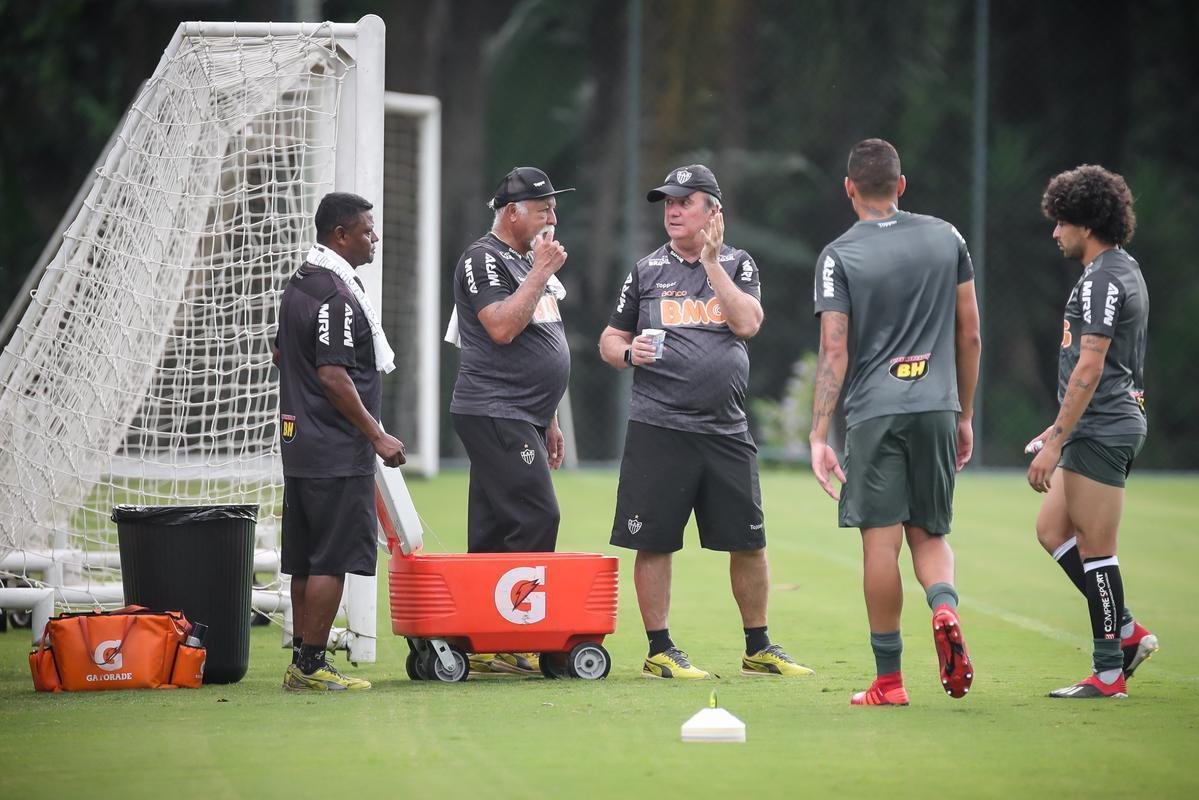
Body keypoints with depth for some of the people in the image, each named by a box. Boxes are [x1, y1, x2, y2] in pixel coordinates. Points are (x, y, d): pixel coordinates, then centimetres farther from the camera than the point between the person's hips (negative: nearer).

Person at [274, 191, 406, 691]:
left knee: (306, 560, 12)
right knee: (333, 559, -7)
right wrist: (377, 436, -17)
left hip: (299, 442, 10)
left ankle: (302, 664, 15)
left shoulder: (298, 285, 14)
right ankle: (311, 666, -6)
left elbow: (280, 354, 25)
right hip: (337, 451, -10)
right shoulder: (336, 294, -17)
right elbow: (333, 376, -22)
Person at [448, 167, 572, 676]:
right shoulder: (484, 259, -8)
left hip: (522, 420, 9)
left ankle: (485, 649, 6)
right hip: (493, 414, -9)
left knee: (494, 531, 6)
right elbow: (501, 328, -22)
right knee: (536, 518, -15)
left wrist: (549, 421, 24)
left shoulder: (529, 262, 21)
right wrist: (542, 273, -15)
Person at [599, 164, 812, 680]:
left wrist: (711, 262, -11)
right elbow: (610, 340, 13)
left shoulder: (737, 265, 8)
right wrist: (628, 353, -10)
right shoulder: (647, 271, 8)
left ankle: (758, 649, 17)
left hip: (726, 429, 1)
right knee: (654, 541, -3)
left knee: (749, 542, 5)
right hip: (658, 427, -1)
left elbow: (747, 323, -9)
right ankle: (660, 651, 7)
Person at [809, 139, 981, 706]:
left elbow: (834, 352, -9)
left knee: (881, 541, -1)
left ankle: (888, 680, 1)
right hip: (936, 407, 3)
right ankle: (945, 607, -17)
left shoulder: (839, 256, -2)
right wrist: (964, 414, 19)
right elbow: (969, 336, 10)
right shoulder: (946, 238, 8)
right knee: (929, 533, 14)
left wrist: (818, 436, -9)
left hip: (874, 411, -3)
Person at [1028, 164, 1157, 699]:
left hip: (1101, 431, -10)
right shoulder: (1123, 270, 17)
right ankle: (1126, 632, 14)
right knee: (1052, 530, 13)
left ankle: (1109, 673, 0)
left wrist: (1056, 443, -21)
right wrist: (1062, 428, 26)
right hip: (1099, 428, 10)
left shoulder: (1103, 279, -15)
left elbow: (1090, 365, -21)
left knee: (1094, 548, -5)